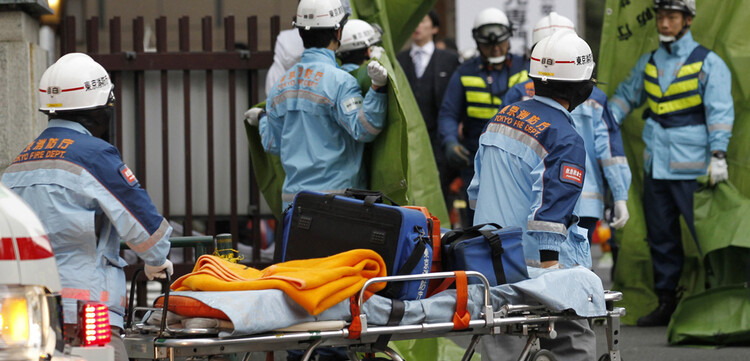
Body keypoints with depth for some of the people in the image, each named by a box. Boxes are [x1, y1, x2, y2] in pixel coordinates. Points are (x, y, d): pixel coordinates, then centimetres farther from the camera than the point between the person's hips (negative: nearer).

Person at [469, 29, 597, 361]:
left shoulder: (501, 118, 11)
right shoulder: (565, 141, -13)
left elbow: (476, 190, 20)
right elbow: (549, 215, -21)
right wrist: (550, 271, -22)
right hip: (534, 260, -7)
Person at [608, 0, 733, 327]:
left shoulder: (708, 63, -2)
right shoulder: (648, 63, 14)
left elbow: (720, 111, -8)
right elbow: (626, 95, 25)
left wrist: (718, 154, -18)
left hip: (692, 168, -6)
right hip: (655, 165, 6)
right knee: (661, 238, 9)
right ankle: (666, 303, 16)